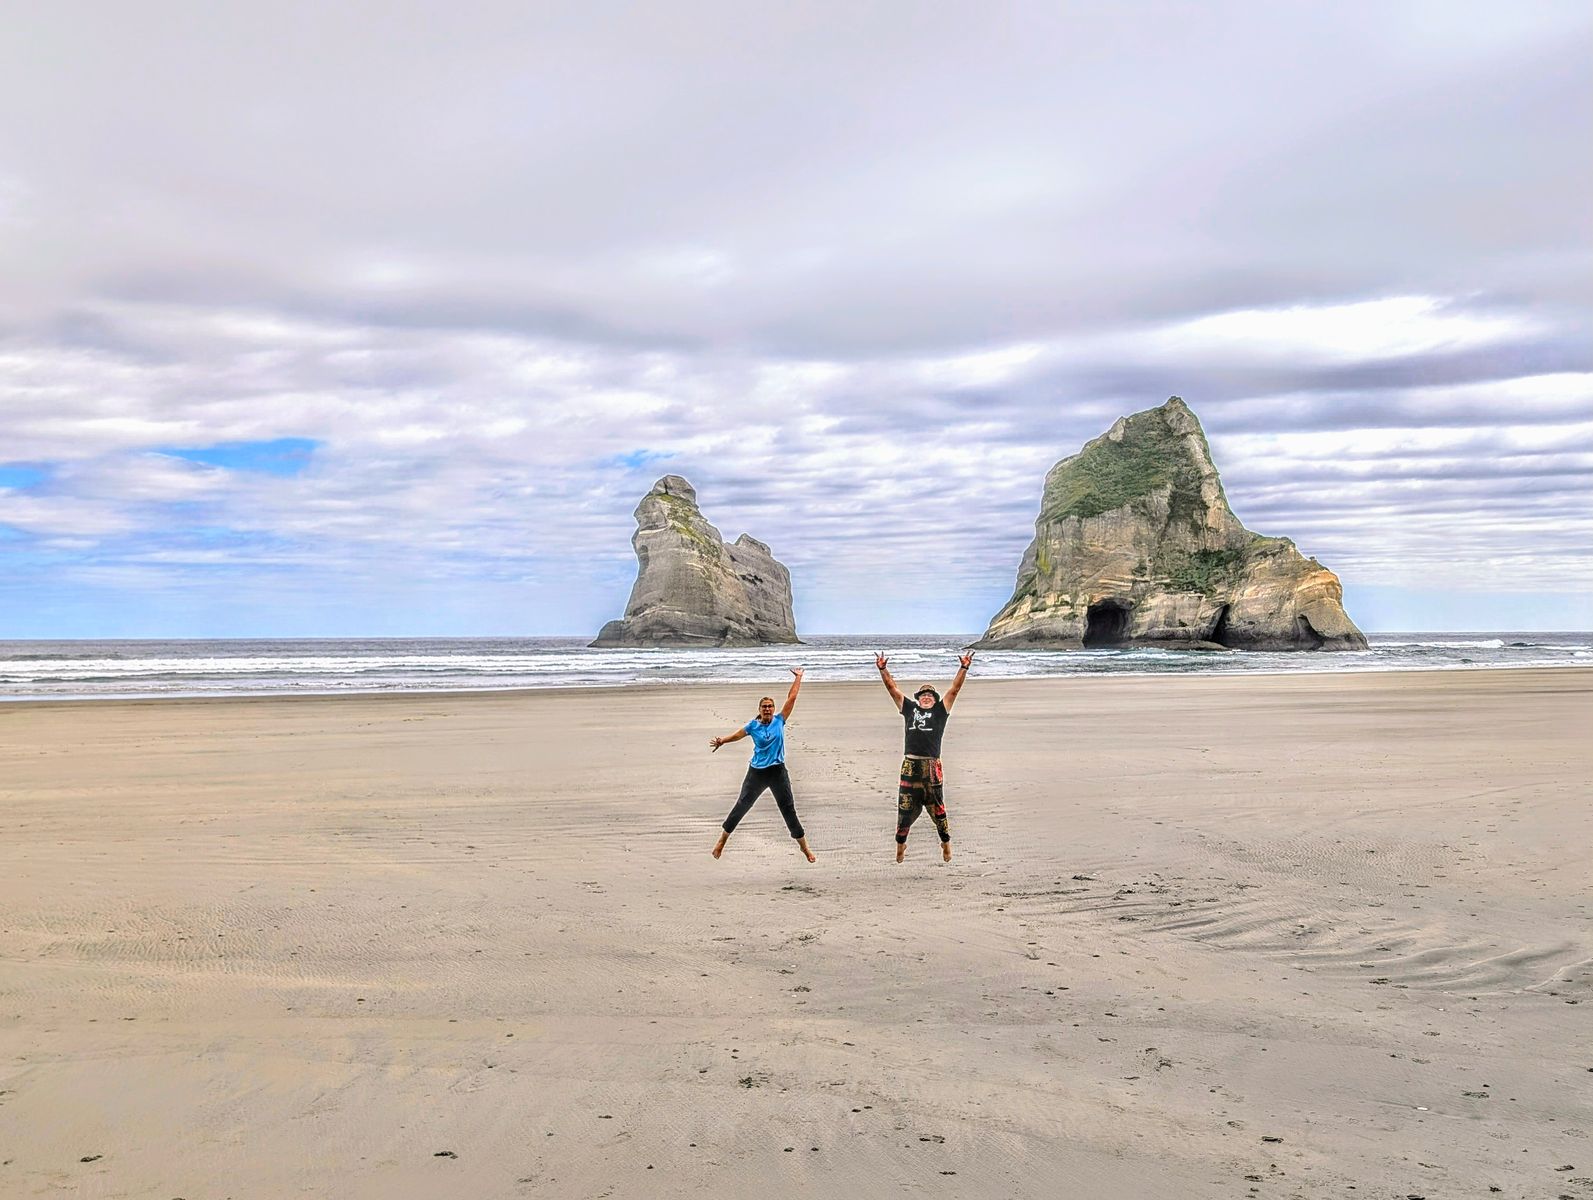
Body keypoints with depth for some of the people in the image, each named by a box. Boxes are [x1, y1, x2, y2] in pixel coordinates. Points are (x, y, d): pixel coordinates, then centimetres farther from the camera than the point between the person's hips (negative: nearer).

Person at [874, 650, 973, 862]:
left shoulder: (940, 711, 10)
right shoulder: (909, 709, 15)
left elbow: (954, 689, 3)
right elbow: (893, 689, 13)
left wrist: (964, 668, -5)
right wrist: (883, 669, 5)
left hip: (932, 767, -2)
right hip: (910, 766, 2)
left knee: (937, 809, 4)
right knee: (905, 809, 6)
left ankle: (946, 843, 19)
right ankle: (900, 845, 20)